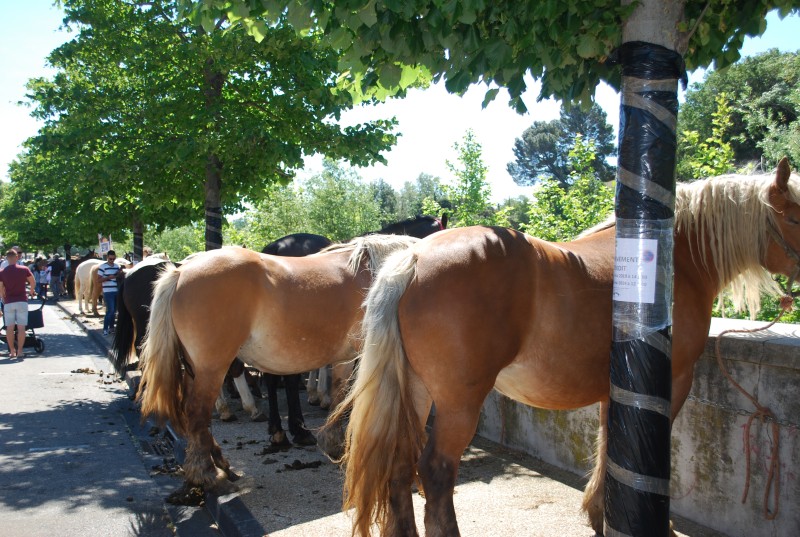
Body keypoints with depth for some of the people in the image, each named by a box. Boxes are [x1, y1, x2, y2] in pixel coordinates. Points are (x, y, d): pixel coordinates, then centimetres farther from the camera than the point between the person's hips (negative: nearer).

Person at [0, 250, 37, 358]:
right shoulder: (24, 269, -3)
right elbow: (33, 282, 5)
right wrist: (31, 291, 24)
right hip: (21, 301, -1)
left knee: (10, 327, 8)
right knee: (21, 327, 1)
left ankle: (12, 351, 10)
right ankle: (19, 351, 0)